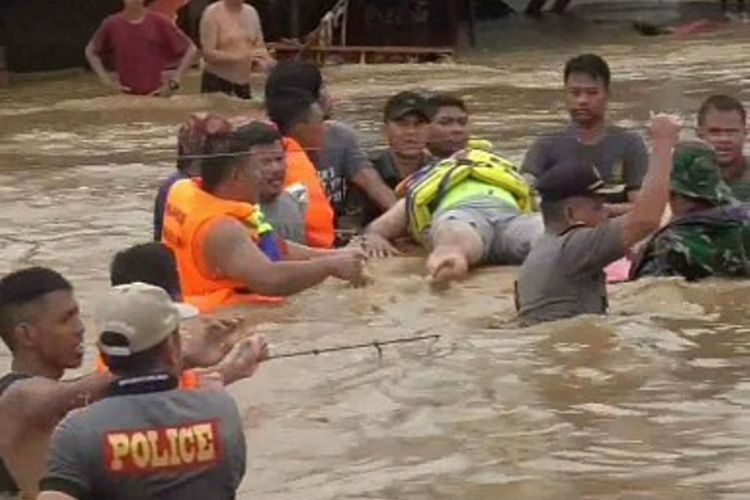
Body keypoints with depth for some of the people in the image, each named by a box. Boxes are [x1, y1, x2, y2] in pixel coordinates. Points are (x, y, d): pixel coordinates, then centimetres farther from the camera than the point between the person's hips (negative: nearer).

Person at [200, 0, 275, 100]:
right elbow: (208, 54, -15)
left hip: (243, 83, 5)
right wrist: (242, 57, -25)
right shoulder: (212, 13, -9)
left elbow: (259, 46, 16)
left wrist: (267, 61, -7)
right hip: (217, 82, -5)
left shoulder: (251, 12, 8)